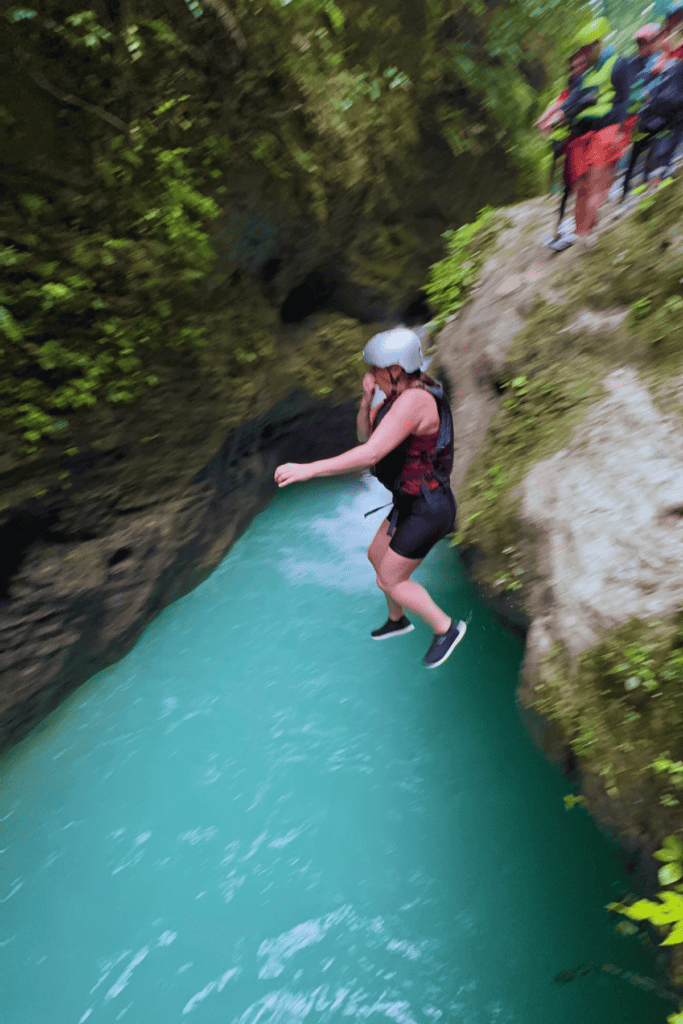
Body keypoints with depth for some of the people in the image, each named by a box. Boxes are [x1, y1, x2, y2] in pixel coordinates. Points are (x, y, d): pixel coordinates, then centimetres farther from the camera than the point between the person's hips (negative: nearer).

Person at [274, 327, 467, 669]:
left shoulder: (413, 401, -29)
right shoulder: (403, 391, 3)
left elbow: (370, 453, -36)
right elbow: (365, 434, 8)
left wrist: (307, 469, -36)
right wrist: (367, 398, -11)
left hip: (426, 512, -10)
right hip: (417, 502, 10)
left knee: (389, 581, 5)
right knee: (377, 556, 25)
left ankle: (446, 628, 25)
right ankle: (397, 620, 49)